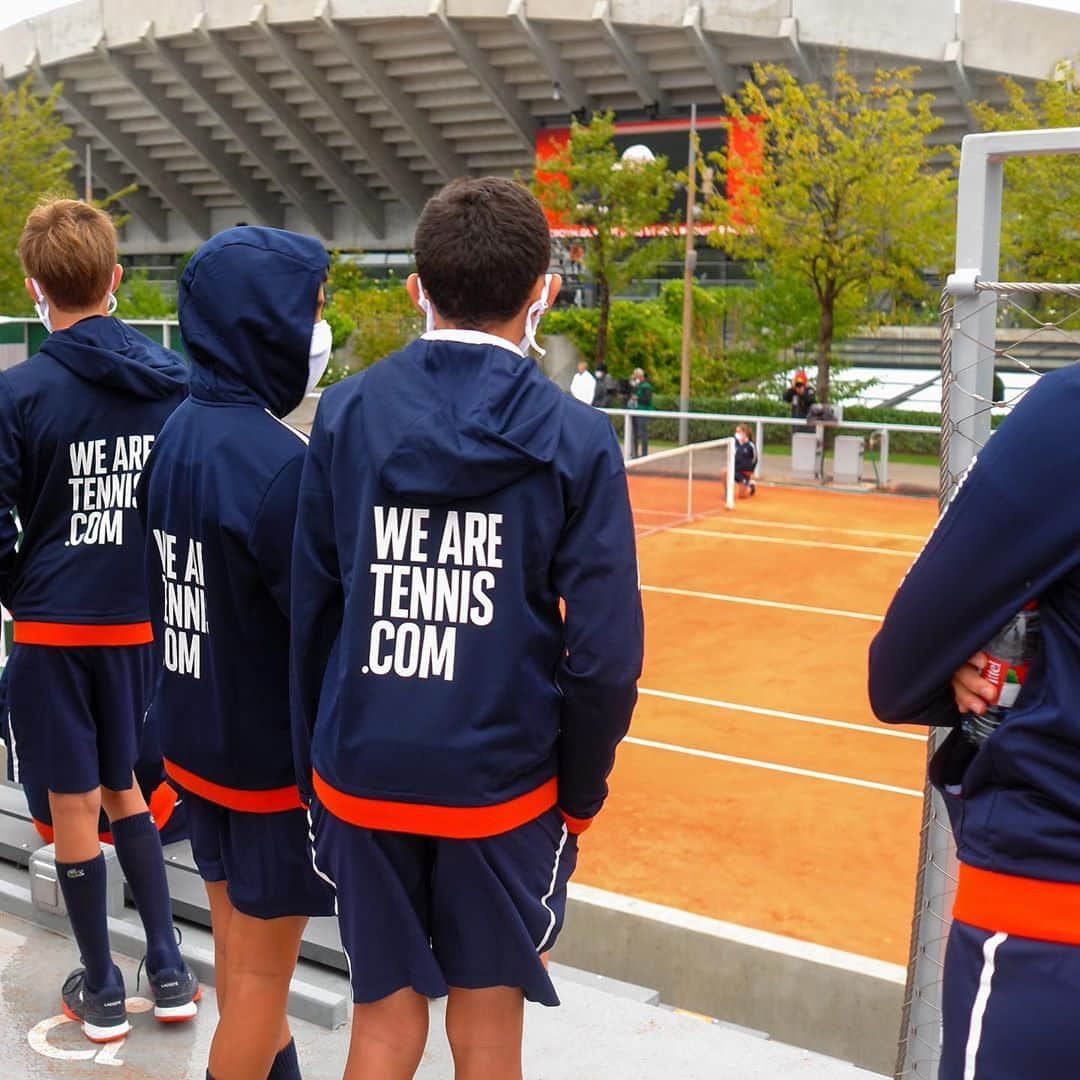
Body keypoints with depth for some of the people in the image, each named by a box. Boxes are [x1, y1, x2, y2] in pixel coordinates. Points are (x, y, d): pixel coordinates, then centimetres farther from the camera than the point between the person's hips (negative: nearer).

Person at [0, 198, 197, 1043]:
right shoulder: (176, 383, -2)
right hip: (146, 619, 4)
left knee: (76, 803, 9)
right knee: (123, 788, 20)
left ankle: (103, 991, 22)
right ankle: (169, 971, 21)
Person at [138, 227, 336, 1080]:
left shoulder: (177, 435, 1)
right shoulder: (275, 460, -24)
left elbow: (165, 583, 7)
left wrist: (196, 703, 15)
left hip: (194, 736, 8)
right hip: (273, 751, -8)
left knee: (237, 933, 23)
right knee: (265, 966, 9)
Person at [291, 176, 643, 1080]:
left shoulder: (346, 413, -3)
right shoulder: (575, 439, -9)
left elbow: (310, 612, 1)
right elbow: (604, 654, -10)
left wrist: (314, 764, 11)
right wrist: (578, 798, 4)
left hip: (362, 776, 2)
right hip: (501, 785, -2)